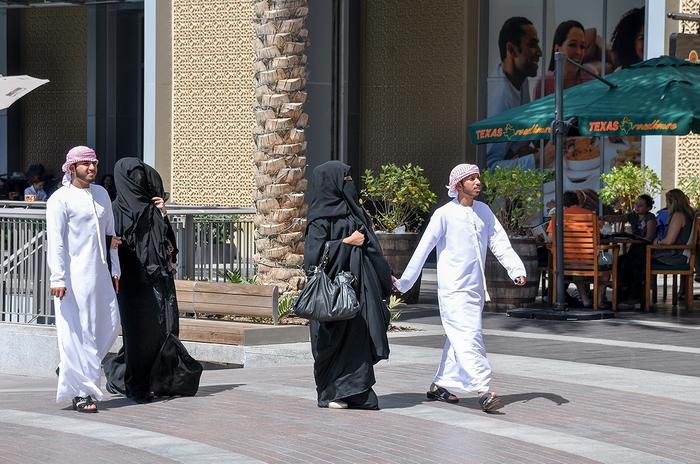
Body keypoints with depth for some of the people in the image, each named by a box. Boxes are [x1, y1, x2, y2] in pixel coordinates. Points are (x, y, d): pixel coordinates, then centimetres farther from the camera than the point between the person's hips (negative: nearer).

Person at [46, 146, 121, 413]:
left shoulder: (101, 194, 15)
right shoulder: (60, 199, -6)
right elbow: (55, 241, -10)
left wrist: (114, 269, 18)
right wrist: (58, 278, -16)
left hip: (100, 273, 7)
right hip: (74, 276, -7)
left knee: (109, 326, 6)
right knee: (77, 333, -6)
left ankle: (70, 370, 24)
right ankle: (82, 393, -1)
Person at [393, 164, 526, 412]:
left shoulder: (484, 211, 10)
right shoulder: (444, 214, -8)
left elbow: (500, 243, 7)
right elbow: (423, 250, -5)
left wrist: (517, 270, -8)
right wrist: (404, 283, -2)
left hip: (476, 289, 6)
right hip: (454, 289, -6)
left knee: (459, 339, 11)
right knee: (469, 337, -15)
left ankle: (440, 385, 22)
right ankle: (483, 391, -22)